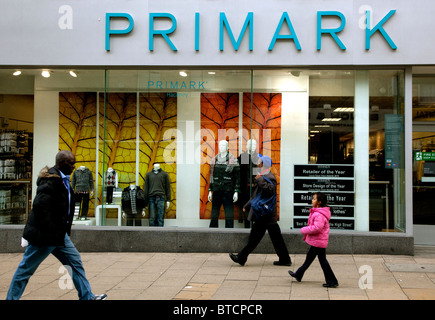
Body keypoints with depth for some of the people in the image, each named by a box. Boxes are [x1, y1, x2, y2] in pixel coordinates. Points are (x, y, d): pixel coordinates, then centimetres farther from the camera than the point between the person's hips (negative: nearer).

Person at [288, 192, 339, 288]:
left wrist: (304, 230, -20)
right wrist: (306, 235, 19)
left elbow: (317, 228, -32)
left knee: (322, 260, -2)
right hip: (315, 241, 11)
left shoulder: (319, 215, -24)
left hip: (319, 241, -11)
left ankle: (332, 281, 6)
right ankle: (298, 275, 34)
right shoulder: (316, 212, 9)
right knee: (309, 257, 20)